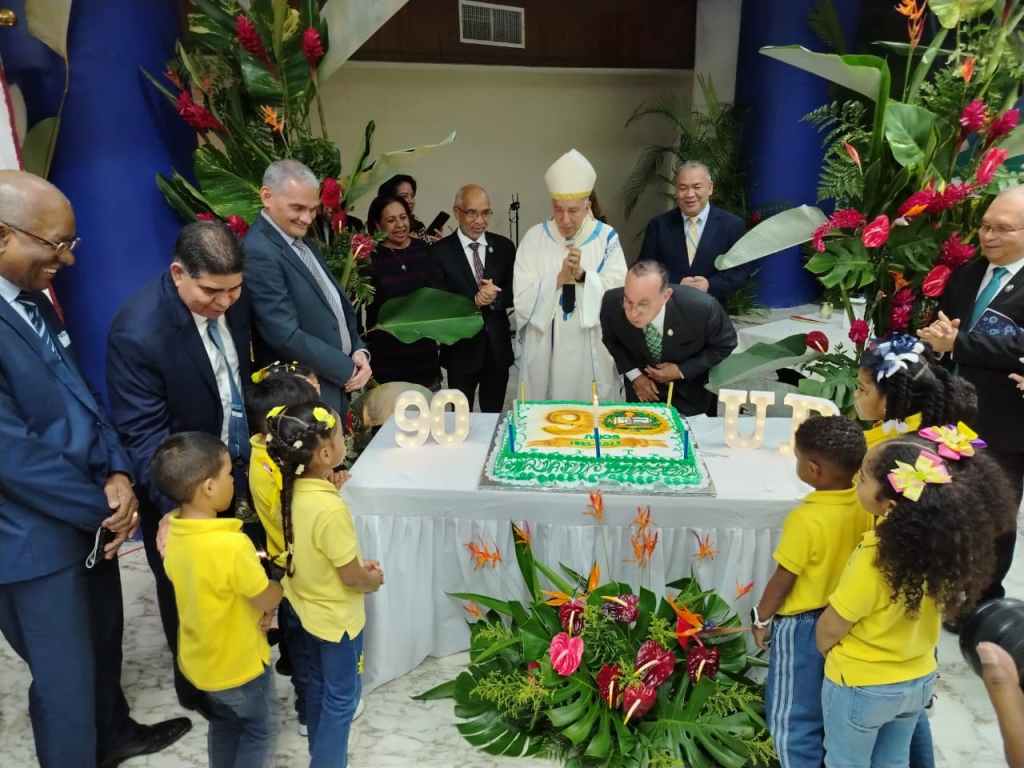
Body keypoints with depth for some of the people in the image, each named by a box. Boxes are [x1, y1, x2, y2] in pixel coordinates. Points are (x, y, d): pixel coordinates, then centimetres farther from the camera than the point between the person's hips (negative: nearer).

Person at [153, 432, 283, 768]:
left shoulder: (174, 533, -12)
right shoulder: (232, 545, -36)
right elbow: (269, 599, -21)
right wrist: (276, 583, -1)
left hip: (200, 660, 7)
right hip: (240, 663, -6)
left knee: (223, 724, 28)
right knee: (257, 731, 18)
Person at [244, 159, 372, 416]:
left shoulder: (303, 242, 10)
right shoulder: (257, 252, -19)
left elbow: (336, 302, 15)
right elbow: (287, 336, -23)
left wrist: (358, 350, -1)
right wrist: (348, 370, -15)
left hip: (338, 385, 8)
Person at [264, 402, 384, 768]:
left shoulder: (293, 491, -12)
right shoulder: (331, 510, -35)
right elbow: (352, 578, -23)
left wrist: (357, 564, 7)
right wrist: (374, 579, -3)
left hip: (308, 607, 8)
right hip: (337, 617, -8)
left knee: (319, 685, 27)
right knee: (342, 697, 14)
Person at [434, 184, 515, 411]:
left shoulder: (504, 246, 3)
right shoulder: (440, 251, -7)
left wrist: (494, 297, -17)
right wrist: (474, 301, -21)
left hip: (498, 347, 3)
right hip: (461, 349, -3)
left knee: (495, 415, 15)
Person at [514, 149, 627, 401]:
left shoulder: (607, 238, -1)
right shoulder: (534, 238, 0)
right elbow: (522, 299, -6)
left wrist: (582, 275, -22)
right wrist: (558, 278, -18)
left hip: (592, 350, 0)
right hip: (544, 347, 1)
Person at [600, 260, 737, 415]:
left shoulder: (702, 308, -36)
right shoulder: (612, 302, -29)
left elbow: (725, 344, -15)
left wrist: (682, 371, -21)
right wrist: (634, 375, -13)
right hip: (641, 385, 1)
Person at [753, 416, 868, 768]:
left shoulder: (806, 519, -30)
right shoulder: (863, 503, -11)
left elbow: (783, 579, -19)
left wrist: (762, 618, -3)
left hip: (801, 625, -7)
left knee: (791, 716, 12)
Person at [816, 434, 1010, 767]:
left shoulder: (874, 561, -35)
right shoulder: (943, 539, -17)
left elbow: (829, 631, -21)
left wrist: (829, 655, 1)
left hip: (861, 687, -6)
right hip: (919, 680, 6)